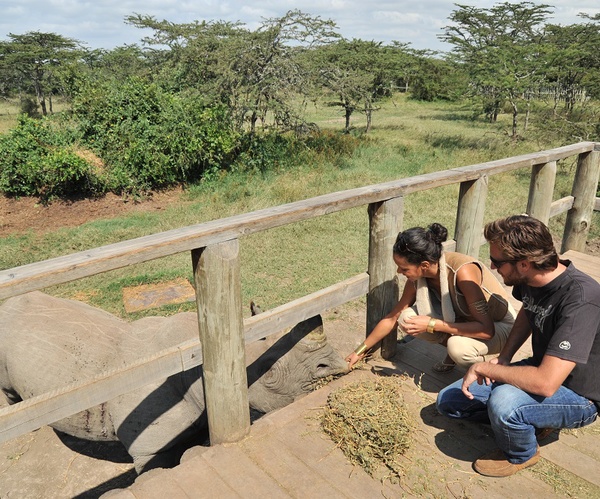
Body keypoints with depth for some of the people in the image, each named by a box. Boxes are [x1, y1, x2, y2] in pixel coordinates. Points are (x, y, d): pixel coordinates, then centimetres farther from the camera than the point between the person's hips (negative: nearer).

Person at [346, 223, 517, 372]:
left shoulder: (462, 272, -34)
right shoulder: (417, 276, -14)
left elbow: (486, 329, -34)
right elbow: (392, 318, -2)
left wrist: (431, 324, -36)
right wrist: (360, 351, 1)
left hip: (498, 326, -6)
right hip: (464, 320, 6)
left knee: (458, 347, -37)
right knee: (406, 318, -16)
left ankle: (481, 365, -2)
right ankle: (453, 350, 6)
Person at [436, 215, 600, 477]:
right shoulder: (531, 279, -11)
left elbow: (545, 383, -39)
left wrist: (484, 368, -24)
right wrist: (503, 358, 1)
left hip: (577, 397, -7)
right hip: (542, 368, 7)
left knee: (503, 401, -37)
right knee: (448, 400, 1)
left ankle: (522, 454, -4)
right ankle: (528, 420, 11)